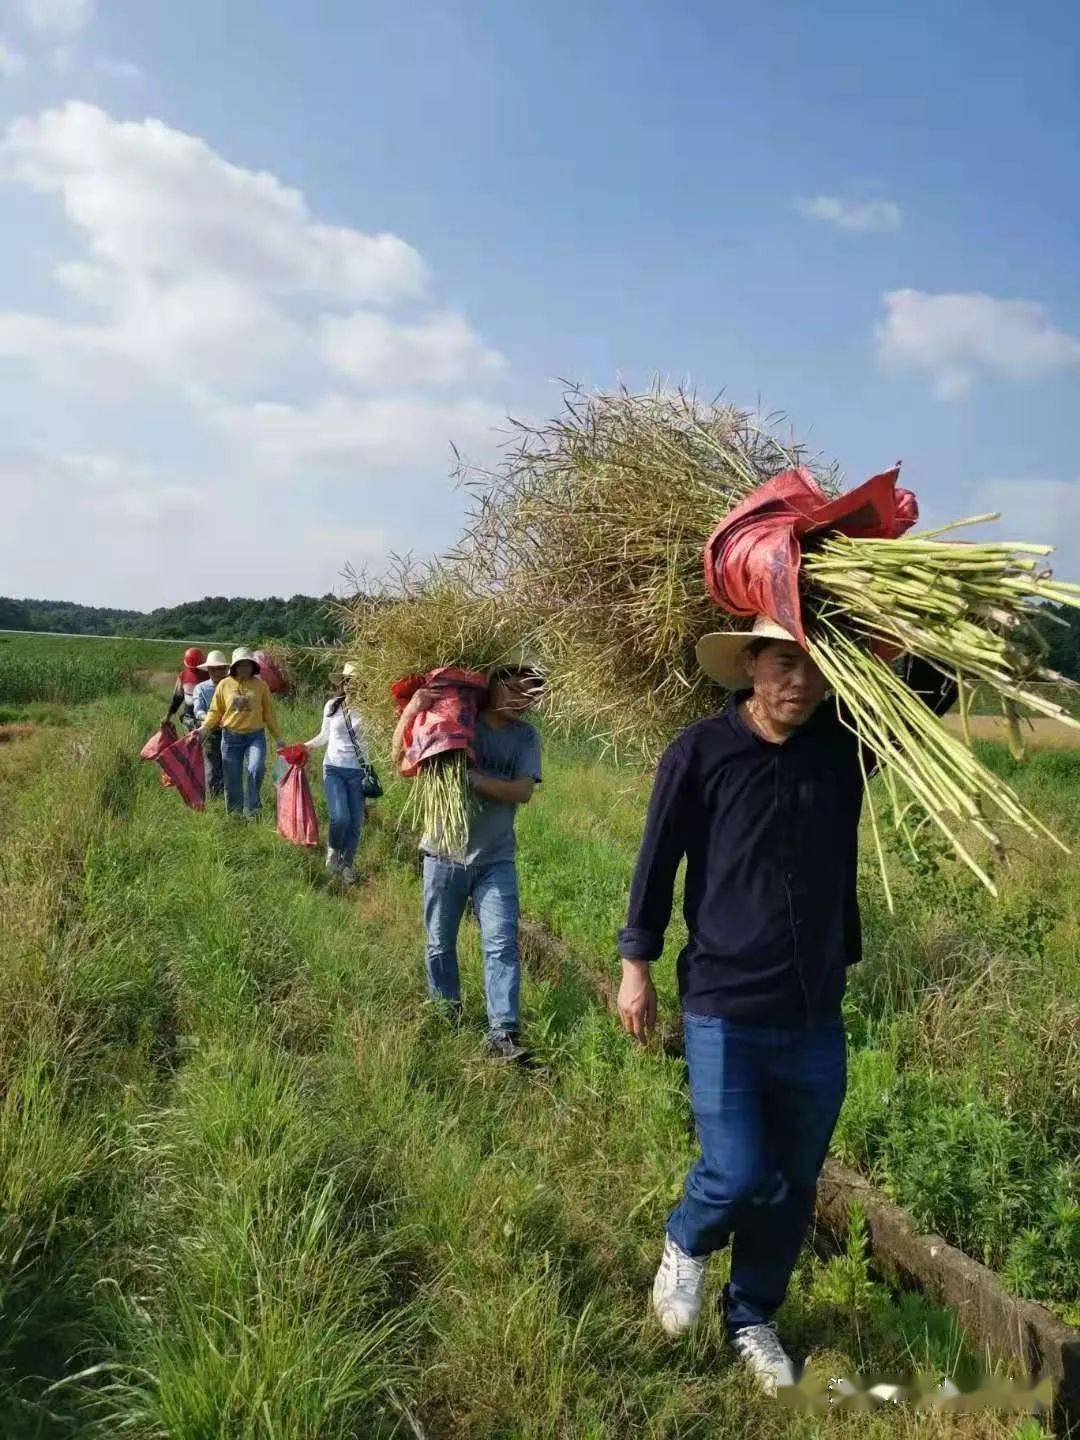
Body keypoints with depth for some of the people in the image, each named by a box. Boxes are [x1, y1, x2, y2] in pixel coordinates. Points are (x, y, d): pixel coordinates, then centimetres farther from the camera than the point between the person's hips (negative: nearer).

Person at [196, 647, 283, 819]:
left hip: (255, 736, -1)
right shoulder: (224, 685, 2)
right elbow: (215, 711, 7)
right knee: (232, 780, 7)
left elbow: (269, 713, 8)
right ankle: (234, 815, 23)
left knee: (255, 769, -25)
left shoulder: (260, 685, 2)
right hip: (231, 737, 1)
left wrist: (278, 737, 8)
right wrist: (204, 728, -9)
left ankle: (251, 810, -11)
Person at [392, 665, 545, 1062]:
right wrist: (412, 710, -21)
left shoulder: (526, 737, 0)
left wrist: (475, 778, -26)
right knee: (440, 943, 13)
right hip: (444, 854, 0)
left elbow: (523, 792, -13)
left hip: (496, 859, 0)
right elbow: (401, 761, -5)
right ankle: (447, 1014, 33)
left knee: (502, 945, -7)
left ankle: (503, 1036, -7)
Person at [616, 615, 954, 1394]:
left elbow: (938, 692, 0)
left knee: (793, 1188, 15)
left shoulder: (845, 741, -2)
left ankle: (752, 1317, 39)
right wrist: (637, 964, 0)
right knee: (739, 1175, -7)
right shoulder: (701, 751, -11)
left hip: (817, 1018, 4)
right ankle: (686, 1244, 28)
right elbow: (658, 861, -4)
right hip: (723, 1012, -4)